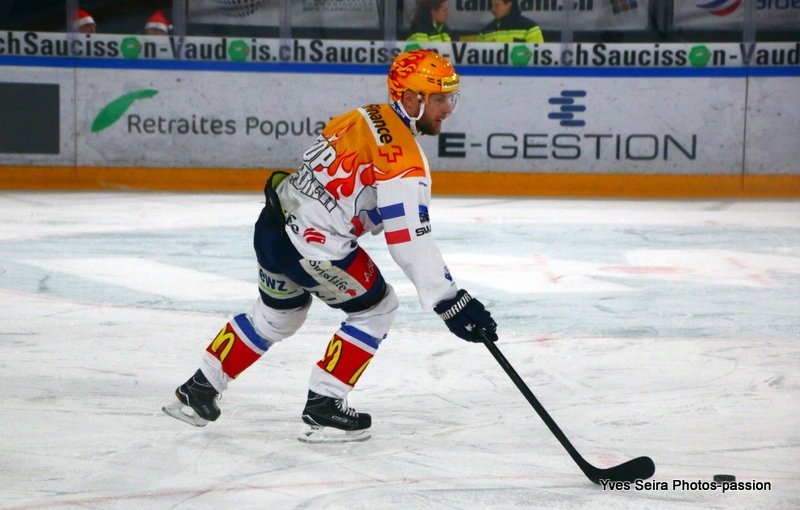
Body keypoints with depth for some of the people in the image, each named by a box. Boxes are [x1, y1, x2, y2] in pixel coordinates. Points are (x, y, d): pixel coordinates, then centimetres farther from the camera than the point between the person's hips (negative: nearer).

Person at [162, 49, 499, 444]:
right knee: (375, 309, 9)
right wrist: (448, 302, -22)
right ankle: (322, 410, 10)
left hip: (275, 223, 9)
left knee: (277, 313, 29)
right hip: (311, 245, -9)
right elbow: (410, 240, -22)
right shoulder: (403, 156, -17)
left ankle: (198, 391, 36)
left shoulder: (365, 118, 10)